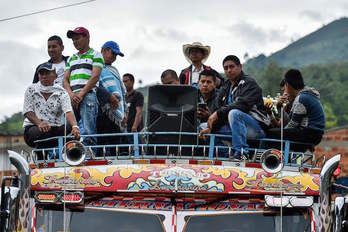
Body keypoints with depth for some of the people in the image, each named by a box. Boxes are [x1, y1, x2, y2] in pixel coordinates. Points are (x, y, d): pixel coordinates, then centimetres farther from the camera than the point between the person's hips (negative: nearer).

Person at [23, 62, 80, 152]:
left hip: (54, 129, 1)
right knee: (42, 131, -36)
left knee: (70, 129, -26)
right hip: (33, 128, -1)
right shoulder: (31, 90, 6)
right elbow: (27, 112, -1)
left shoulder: (61, 92, 4)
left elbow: (68, 112, -13)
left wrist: (75, 126, -35)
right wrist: (39, 123, -23)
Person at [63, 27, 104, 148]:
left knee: (88, 132, -15)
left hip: (88, 95, -6)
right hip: (72, 97, 6)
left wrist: (81, 94, -12)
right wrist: (71, 94, -4)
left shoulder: (95, 55, 9)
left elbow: (95, 77, -4)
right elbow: (65, 79, 17)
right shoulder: (71, 59, 27)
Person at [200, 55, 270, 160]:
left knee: (234, 113, -36)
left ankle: (241, 153, -40)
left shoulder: (249, 83, -4)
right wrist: (211, 128, -4)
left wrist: (218, 113, -23)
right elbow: (221, 112, 15)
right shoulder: (225, 89, 19)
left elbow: (243, 105, -21)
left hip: (257, 126, -8)